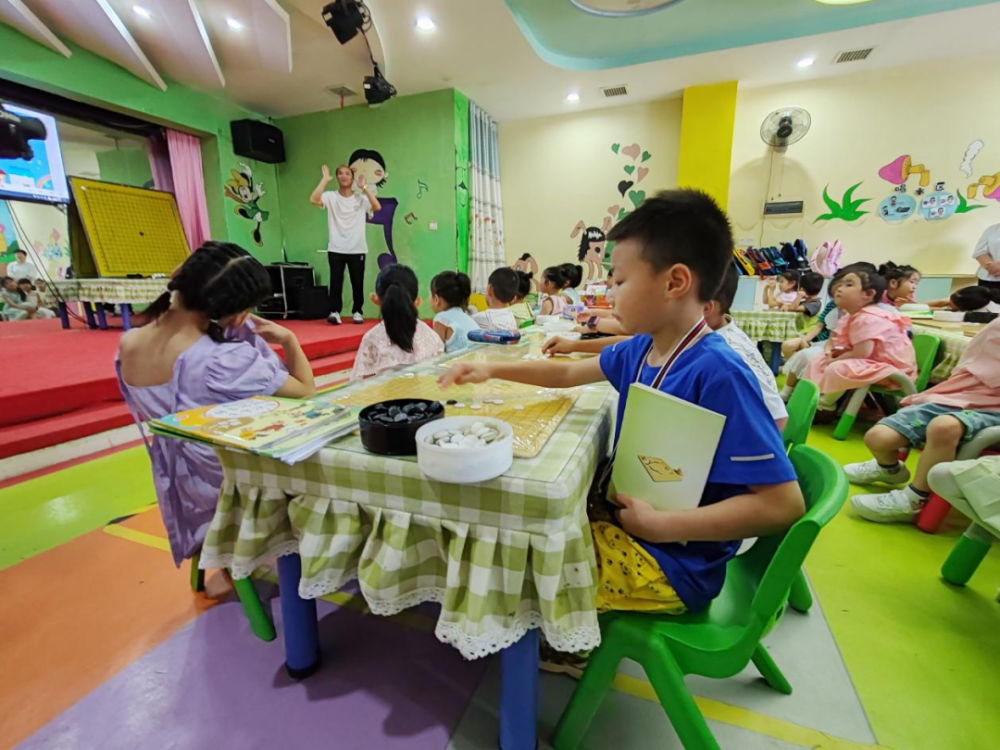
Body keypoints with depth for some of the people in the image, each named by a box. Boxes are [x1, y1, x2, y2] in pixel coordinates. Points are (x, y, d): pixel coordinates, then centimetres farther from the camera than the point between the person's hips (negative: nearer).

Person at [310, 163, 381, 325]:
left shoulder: (360, 198, 6)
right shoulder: (331, 196, 3)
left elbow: (377, 207, -11)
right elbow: (314, 200, -15)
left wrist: (364, 188, -11)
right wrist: (325, 180, -12)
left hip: (357, 249, 1)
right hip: (336, 249, -1)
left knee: (357, 282, 5)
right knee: (335, 281, -1)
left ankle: (357, 312, 16)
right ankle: (334, 312, 4)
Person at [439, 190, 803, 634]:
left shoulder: (718, 374, -29)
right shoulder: (639, 350, -3)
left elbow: (783, 503, -27)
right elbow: (568, 374, 12)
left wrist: (661, 524, -26)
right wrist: (491, 370, 7)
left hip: (673, 563, -7)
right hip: (624, 516, 8)